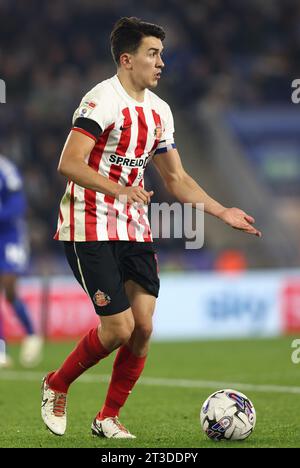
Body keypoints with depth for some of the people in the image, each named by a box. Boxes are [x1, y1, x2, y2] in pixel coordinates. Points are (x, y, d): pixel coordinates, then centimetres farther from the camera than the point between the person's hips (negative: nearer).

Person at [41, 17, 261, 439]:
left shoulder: (158, 111, 12)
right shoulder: (103, 100, -14)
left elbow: (177, 179, 19)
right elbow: (68, 164, -24)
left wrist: (223, 213, 11)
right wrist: (119, 190, -36)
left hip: (134, 230, 7)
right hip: (90, 230, -7)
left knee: (143, 327, -2)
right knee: (119, 328, -11)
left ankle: (108, 419, 13)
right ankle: (56, 387, 14)